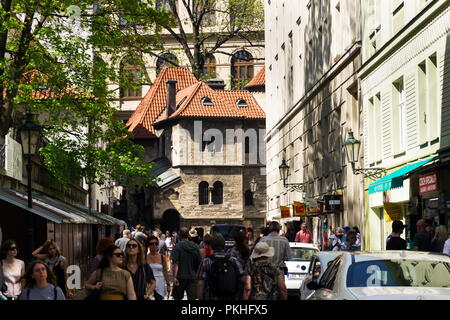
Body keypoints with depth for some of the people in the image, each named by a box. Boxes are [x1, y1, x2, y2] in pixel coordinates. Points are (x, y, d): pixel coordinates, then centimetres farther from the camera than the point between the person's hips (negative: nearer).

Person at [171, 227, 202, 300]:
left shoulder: (177, 247, -7)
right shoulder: (195, 247, 6)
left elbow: (175, 263, -16)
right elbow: (199, 263, 12)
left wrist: (174, 276, -17)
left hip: (181, 277, -3)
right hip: (193, 277, 3)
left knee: (177, 297, 12)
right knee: (192, 298, 1)